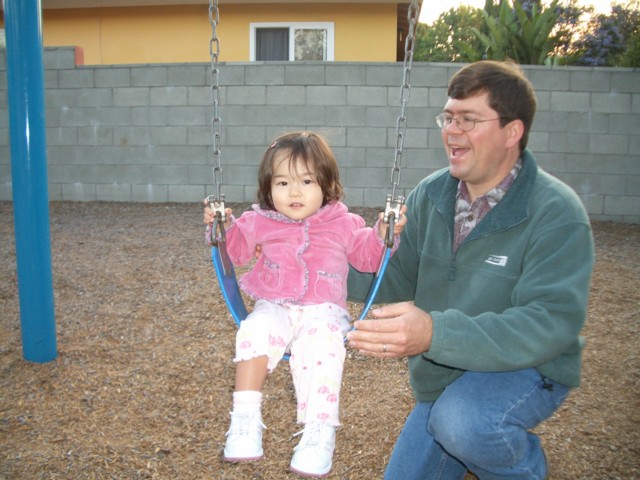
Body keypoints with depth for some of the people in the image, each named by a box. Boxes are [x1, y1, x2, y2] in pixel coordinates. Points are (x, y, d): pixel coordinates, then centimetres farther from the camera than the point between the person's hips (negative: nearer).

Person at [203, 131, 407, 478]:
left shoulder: (343, 224, 11)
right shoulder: (260, 221, 13)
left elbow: (368, 255, 16)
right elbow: (237, 248, 20)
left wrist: (383, 235, -3)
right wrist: (224, 228, 0)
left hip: (323, 311, -1)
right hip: (274, 308, 1)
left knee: (323, 345, -33)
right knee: (254, 332, -31)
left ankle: (320, 430, -23)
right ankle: (245, 418, -24)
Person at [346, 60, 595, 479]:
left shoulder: (556, 213, -23)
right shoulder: (429, 195, -4)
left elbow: (551, 322, -33)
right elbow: (397, 284, -2)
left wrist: (435, 333, -46)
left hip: (527, 368, -5)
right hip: (441, 380, 6)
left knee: (460, 421, -35)